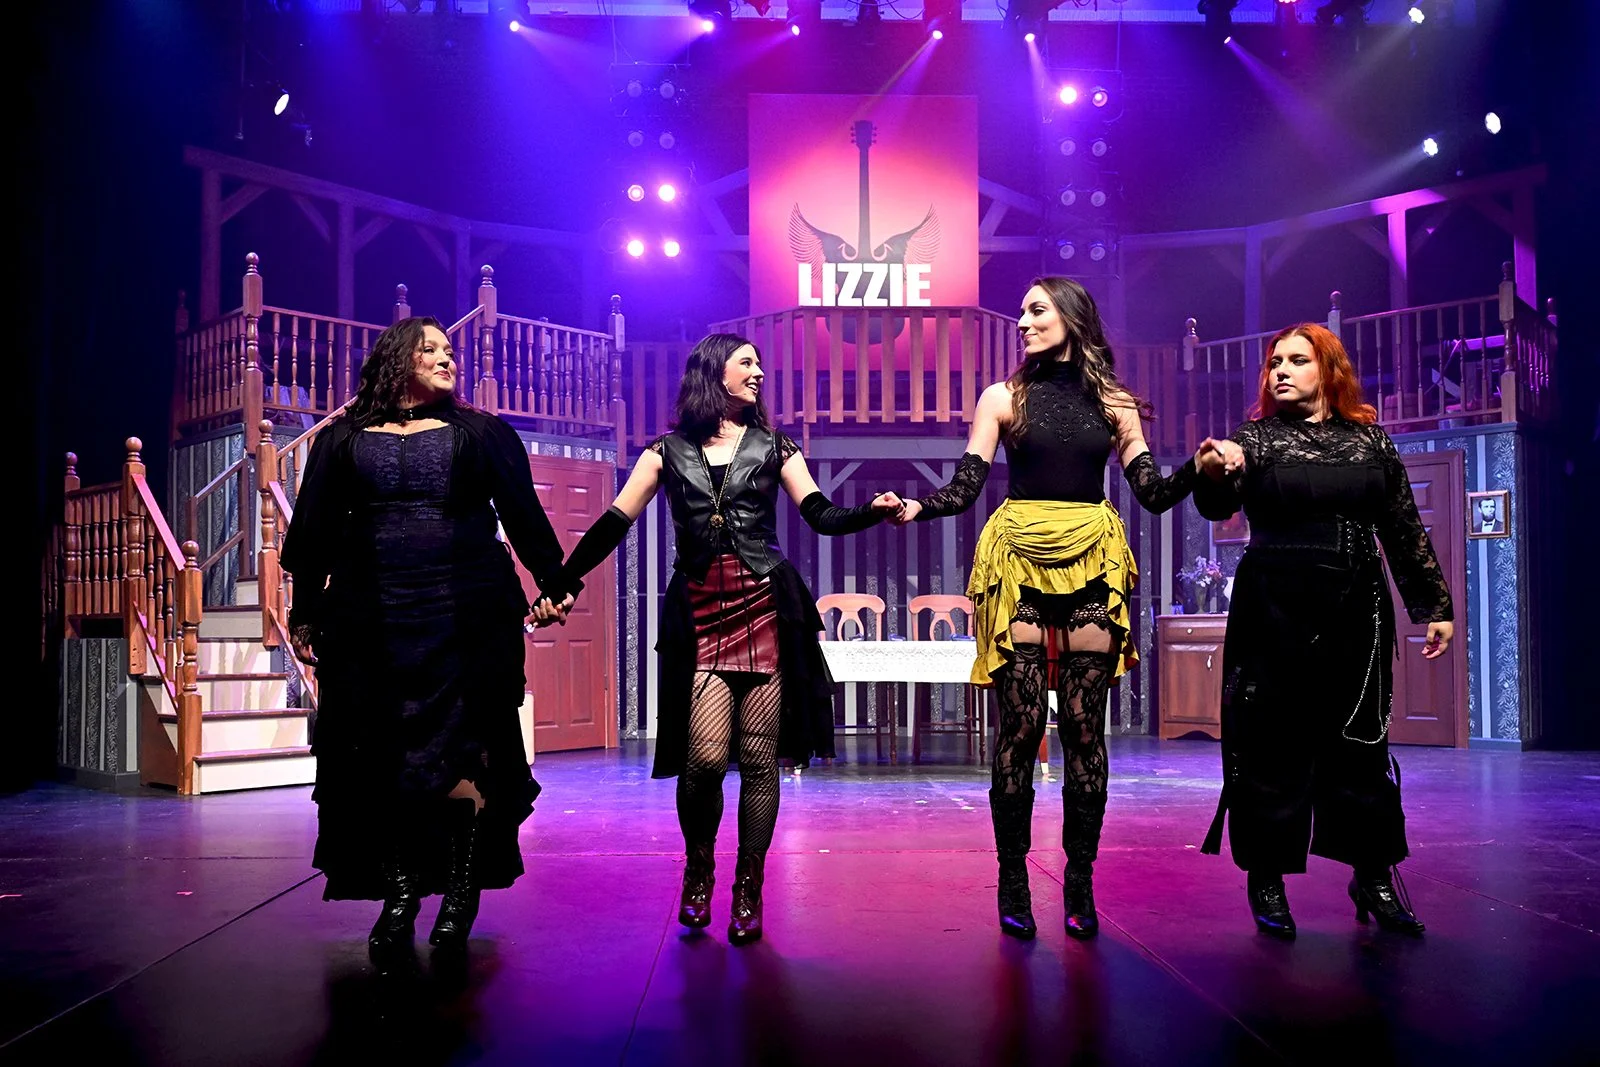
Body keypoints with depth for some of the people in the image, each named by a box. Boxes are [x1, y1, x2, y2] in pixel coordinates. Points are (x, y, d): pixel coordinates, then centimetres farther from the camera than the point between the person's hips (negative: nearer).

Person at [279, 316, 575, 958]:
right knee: (378, 755, 1)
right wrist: (306, 611, 9)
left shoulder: (480, 433, 12)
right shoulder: (344, 440, 13)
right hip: (370, 622, 1)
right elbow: (313, 529, 13)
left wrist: (553, 581, 2)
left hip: (467, 617, -1)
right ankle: (398, 892, 13)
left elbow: (523, 514, 8)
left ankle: (462, 893, 6)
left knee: (461, 750, -4)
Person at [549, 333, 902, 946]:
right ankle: (698, 870, 15)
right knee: (705, 756, -12)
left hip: (764, 608, 1)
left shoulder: (772, 447, 13)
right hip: (698, 613, -1)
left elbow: (822, 517, 6)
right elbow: (615, 523, 8)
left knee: (759, 757, -1)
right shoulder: (669, 451, 12)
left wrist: (873, 511, -14)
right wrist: (564, 581, -2)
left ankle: (749, 889, 13)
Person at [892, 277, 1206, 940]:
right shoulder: (1003, 397, 9)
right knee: (1020, 724, -4)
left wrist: (1198, 467, -10)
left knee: (1084, 727, 0)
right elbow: (964, 489, 2)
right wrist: (917, 507, -16)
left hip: (1091, 567, 1)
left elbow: (1154, 495, 8)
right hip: (1019, 564, -1)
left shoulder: (1113, 403, 12)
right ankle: (1013, 885, 7)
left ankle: (1080, 885, 10)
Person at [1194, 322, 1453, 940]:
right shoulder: (1255, 438, 2)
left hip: (1355, 613, 3)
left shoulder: (1369, 441, 10)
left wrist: (1433, 605, 9)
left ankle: (1373, 877, 21)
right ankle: (1266, 879, 10)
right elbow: (1217, 506, -15)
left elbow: (1406, 531, 13)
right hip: (1274, 616, -3)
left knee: (1361, 743, 9)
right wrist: (1215, 475, -37)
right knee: (1273, 747, 0)